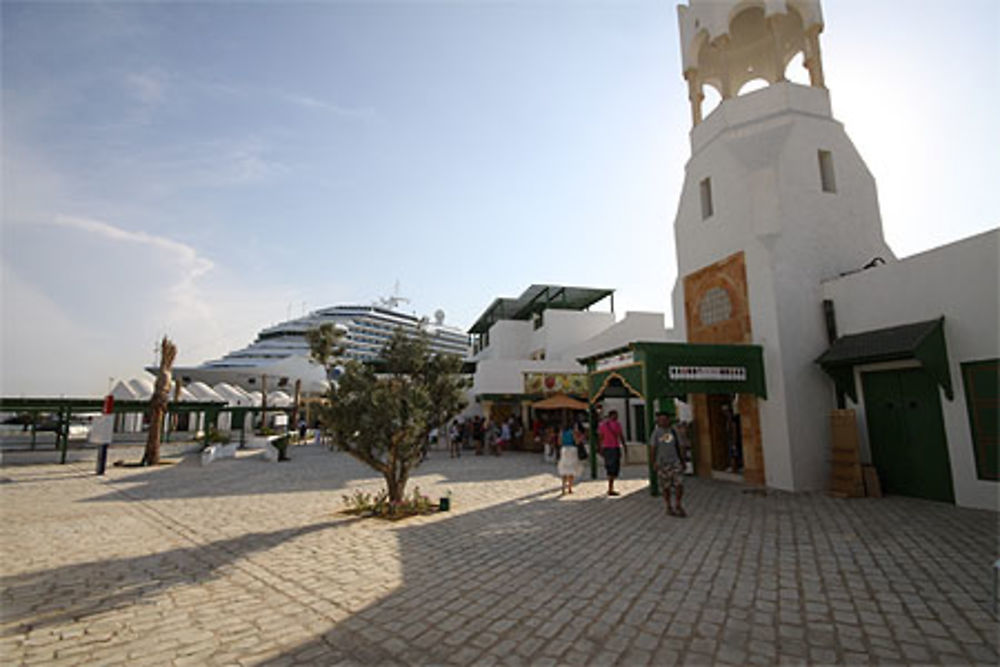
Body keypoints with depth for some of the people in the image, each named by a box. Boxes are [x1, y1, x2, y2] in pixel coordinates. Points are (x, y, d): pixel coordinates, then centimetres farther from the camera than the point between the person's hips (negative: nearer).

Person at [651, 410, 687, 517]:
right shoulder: (656, 432, -4)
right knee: (666, 486, 3)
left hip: (675, 461, 3)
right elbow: (653, 448, -4)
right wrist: (654, 463, -11)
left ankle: (678, 506, 13)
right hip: (662, 463, -2)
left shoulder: (673, 431, 4)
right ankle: (669, 507, 19)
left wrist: (683, 461, 8)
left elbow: (679, 447, 9)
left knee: (679, 484, -5)